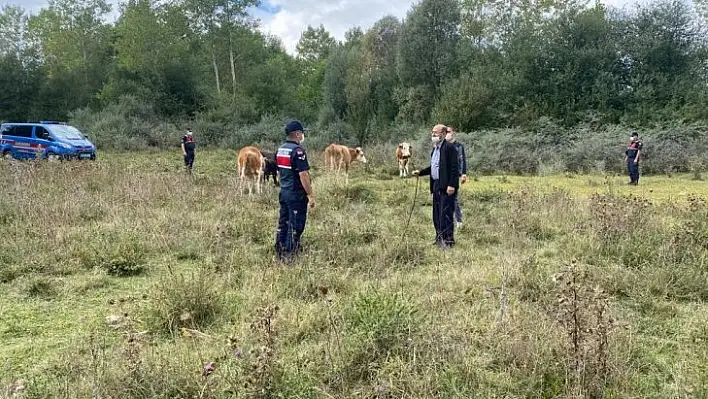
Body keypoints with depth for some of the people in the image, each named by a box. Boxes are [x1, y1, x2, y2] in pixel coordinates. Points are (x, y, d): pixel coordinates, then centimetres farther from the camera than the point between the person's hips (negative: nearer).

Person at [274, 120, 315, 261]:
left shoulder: (280, 149, 9)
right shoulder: (298, 150, -18)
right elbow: (303, 175, -22)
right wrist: (311, 195, -18)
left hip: (284, 192, 9)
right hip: (296, 194, -9)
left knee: (283, 222, 16)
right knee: (295, 224, -1)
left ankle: (279, 250, 24)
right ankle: (288, 254, 3)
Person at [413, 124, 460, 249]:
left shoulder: (449, 147, -11)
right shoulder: (435, 149, 18)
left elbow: (454, 167, -16)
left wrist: (451, 185, -22)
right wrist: (420, 172, 13)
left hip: (446, 187, -9)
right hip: (436, 186, 9)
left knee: (445, 214, -7)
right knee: (436, 214, 14)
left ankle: (448, 241, 1)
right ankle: (439, 238, 24)